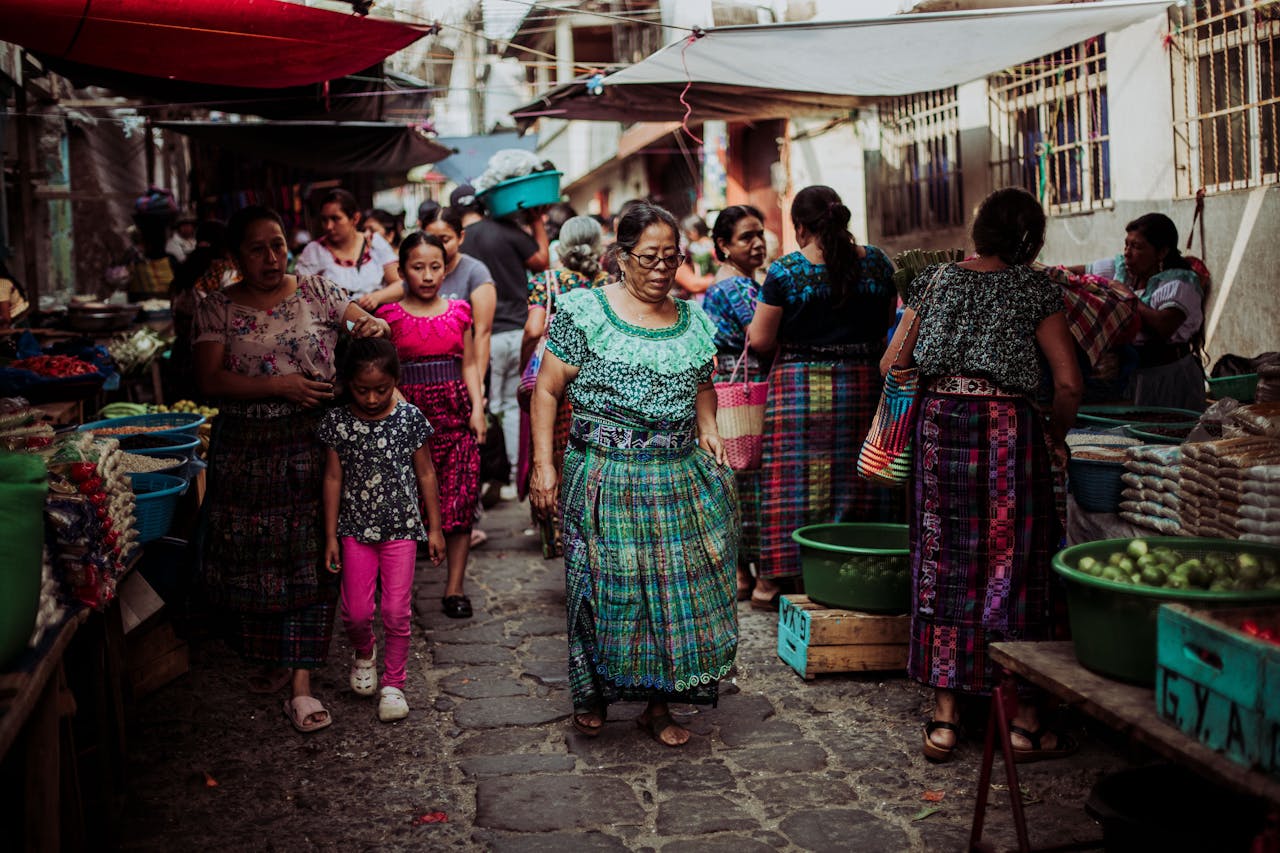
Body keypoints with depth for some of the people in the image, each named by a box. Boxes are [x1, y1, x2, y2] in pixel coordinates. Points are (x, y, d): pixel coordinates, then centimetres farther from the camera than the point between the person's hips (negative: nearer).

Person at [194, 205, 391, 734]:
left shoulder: (316, 293, 6)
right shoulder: (217, 309, 3)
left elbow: (366, 324, 7)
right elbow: (211, 381, -6)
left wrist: (376, 325, -18)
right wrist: (280, 385, -17)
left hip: (311, 447, 0)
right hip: (245, 450, 1)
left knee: (308, 559, -3)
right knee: (253, 559, 6)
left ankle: (301, 680, 0)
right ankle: (272, 657, 28)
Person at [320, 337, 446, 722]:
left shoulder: (410, 418, -6)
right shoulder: (337, 422, -4)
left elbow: (425, 474, 3)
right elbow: (333, 478, 2)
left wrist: (434, 528, 5)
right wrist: (331, 535, 2)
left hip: (401, 529, -1)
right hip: (356, 530, 1)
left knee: (397, 611, -1)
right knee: (356, 612, 0)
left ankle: (393, 683, 16)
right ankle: (364, 653, 33)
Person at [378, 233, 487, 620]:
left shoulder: (458, 311, 10)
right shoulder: (390, 315, 2)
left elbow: (468, 364, 13)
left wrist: (477, 407, 3)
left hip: (455, 411, 2)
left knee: (460, 500, -1)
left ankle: (455, 588, 7)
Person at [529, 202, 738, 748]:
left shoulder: (692, 322, 10)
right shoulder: (586, 312, -4)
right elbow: (547, 390, -4)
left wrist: (707, 429, 6)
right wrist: (544, 463, -10)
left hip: (682, 483, 4)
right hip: (605, 480, -4)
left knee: (679, 588, 7)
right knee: (605, 589, 4)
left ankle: (659, 705, 21)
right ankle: (592, 695, 25)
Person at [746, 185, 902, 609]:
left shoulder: (784, 271, -10)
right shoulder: (876, 263, 1)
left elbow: (760, 340, -7)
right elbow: (888, 322, 14)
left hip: (799, 386, -3)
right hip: (862, 383, 3)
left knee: (795, 480, 4)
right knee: (857, 480, 11)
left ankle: (776, 579, 11)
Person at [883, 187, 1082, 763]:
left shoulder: (933, 281, 9)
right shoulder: (1034, 289, 0)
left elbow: (892, 364, 9)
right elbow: (1069, 383, -5)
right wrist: (1055, 434, 11)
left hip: (940, 424, 3)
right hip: (1008, 429, -2)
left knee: (943, 564, 8)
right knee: (1013, 565, 5)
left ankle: (944, 717, 11)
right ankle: (1024, 722, 11)